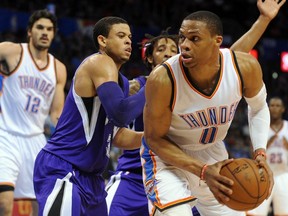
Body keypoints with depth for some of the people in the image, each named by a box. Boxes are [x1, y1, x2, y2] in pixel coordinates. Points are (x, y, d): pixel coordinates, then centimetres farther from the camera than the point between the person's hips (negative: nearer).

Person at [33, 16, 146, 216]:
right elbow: (120, 114, -26)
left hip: (90, 176, 10)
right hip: (61, 171, -10)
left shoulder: (121, 81, 17)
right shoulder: (100, 63, -11)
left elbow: (117, 136, 22)